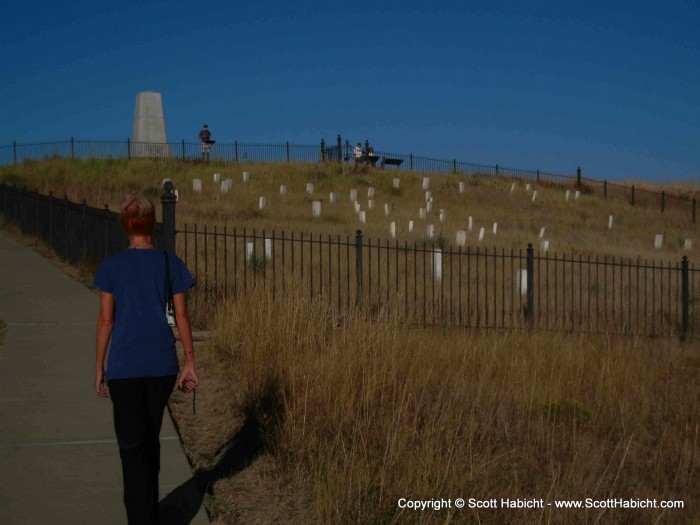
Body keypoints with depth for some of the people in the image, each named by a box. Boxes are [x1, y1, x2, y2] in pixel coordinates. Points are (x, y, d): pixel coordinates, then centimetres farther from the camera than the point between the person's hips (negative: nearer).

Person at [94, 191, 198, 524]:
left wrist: (99, 369, 4)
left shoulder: (112, 266, -5)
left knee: (132, 445, 2)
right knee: (151, 439, 19)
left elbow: (105, 319, -4)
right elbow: (181, 316, 1)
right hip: (161, 365, 3)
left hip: (124, 368, -3)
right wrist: (189, 363, 8)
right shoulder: (170, 264, 0)